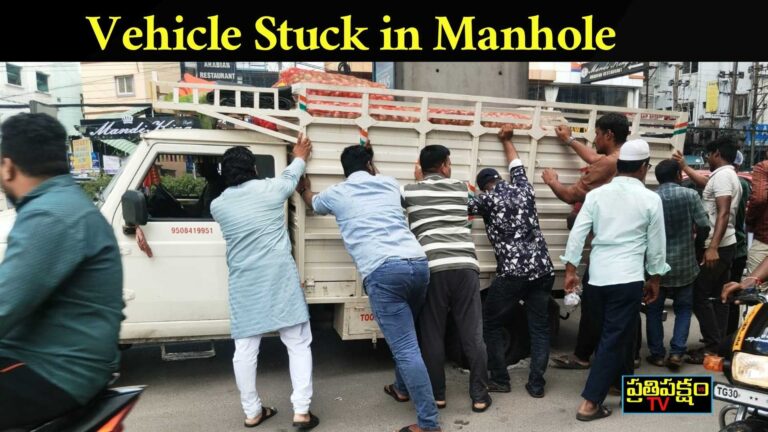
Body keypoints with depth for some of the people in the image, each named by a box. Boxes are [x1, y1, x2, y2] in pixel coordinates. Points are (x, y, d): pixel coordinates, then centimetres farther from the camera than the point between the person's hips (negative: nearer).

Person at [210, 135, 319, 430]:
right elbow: (291, 175, 21)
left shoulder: (217, 205, 6)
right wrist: (300, 157, 43)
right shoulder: (271, 189, 0)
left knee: (245, 349, 12)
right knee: (298, 344, 6)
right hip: (280, 278, -2)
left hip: (244, 284, 3)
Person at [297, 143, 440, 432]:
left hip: (382, 271, -5)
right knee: (405, 339, 26)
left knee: (405, 348, -4)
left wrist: (305, 190, 63)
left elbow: (313, 204, 41)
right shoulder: (389, 184, 23)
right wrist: (368, 157, 65)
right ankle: (402, 388, 44)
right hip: (418, 262, 5)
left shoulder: (336, 193, 17)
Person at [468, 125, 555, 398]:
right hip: (542, 270, 5)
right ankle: (536, 384, 15)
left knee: (491, 324, 12)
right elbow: (516, 164, 32)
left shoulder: (487, 200, 0)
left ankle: (500, 380, 15)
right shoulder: (523, 189, 13)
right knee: (539, 328, 13)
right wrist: (506, 140, 46)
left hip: (512, 274, -5)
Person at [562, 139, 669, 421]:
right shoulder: (650, 199, -2)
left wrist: (570, 269, 8)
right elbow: (656, 244, 3)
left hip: (598, 276, 4)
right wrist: (655, 278, 15)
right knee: (614, 338, 1)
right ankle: (590, 403, 0)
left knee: (617, 334, 22)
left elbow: (577, 233, 1)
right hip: (628, 277, -4)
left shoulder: (596, 194, 4)